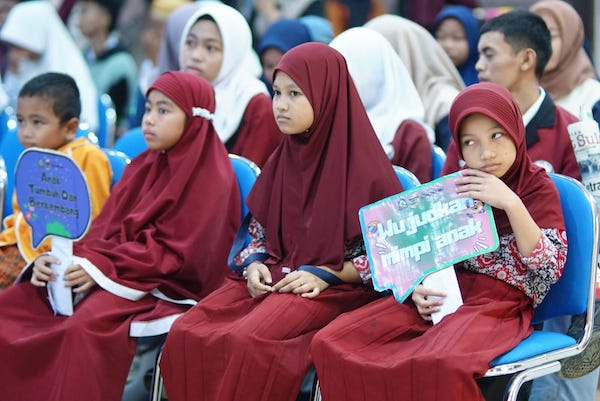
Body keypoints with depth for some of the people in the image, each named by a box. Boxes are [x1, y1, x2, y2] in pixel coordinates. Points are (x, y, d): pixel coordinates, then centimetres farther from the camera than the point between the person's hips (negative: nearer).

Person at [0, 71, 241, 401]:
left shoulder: (209, 178, -8)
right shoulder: (142, 168, 15)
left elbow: (173, 251, -15)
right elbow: (104, 230, 12)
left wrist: (102, 268, -22)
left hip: (165, 285, -8)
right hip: (116, 272, 8)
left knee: (86, 326, -35)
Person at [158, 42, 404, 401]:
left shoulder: (359, 162, -8)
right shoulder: (282, 160, 12)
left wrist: (323, 275, -16)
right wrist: (254, 264, -2)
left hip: (332, 287, -6)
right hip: (272, 277, 6)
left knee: (247, 341, -32)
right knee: (186, 334, -17)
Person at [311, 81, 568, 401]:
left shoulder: (538, 188, 0)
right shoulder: (455, 185, 13)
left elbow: (551, 268, -11)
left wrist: (511, 204, -19)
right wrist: (418, 290, -6)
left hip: (497, 305, -5)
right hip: (439, 299, 5)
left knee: (441, 365, -40)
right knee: (330, 343, -15)